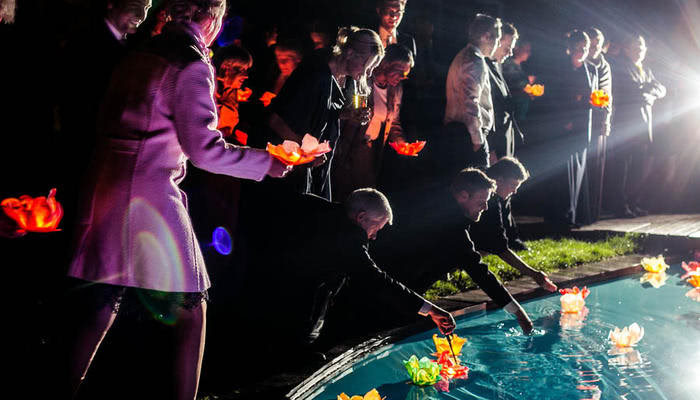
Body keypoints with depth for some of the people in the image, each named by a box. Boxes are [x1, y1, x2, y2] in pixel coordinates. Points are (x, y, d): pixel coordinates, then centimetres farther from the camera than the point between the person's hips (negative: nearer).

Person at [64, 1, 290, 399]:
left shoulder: (136, 57, 14)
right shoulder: (193, 67, -9)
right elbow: (205, 149, -14)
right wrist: (270, 163, -5)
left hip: (103, 193, 8)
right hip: (150, 199, -8)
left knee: (99, 313, 15)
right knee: (191, 313, 5)